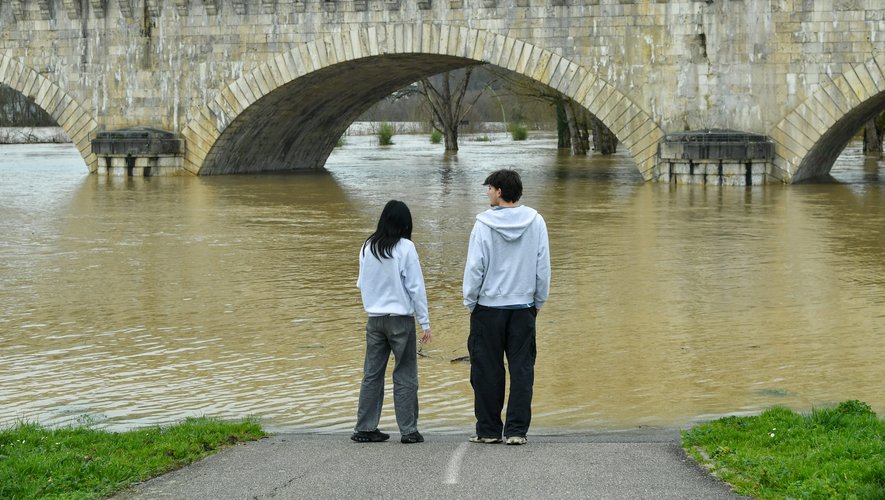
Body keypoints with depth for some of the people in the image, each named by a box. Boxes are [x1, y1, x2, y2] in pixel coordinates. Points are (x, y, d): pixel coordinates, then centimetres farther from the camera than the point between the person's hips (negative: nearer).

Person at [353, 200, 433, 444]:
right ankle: (408, 430, 2)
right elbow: (416, 286, -9)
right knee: (405, 376, 3)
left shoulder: (367, 247, 3)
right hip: (401, 318, -4)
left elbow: (362, 284, 10)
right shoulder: (405, 248, -10)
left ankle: (365, 428, 13)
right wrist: (425, 323, -5)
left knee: (372, 374, 11)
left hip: (374, 318, 4)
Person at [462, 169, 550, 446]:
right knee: (522, 369, 5)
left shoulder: (484, 224, -8)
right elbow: (543, 267, 5)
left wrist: (470, 302, 4)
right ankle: (516, 430, 3)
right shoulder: (535, 222, 1)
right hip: (524, 307, 2)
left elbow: (474, 267, -7)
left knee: (487, 370, 6)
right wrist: (538, 302, 14)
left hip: (488, 307, -2)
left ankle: (488, 430, 10)